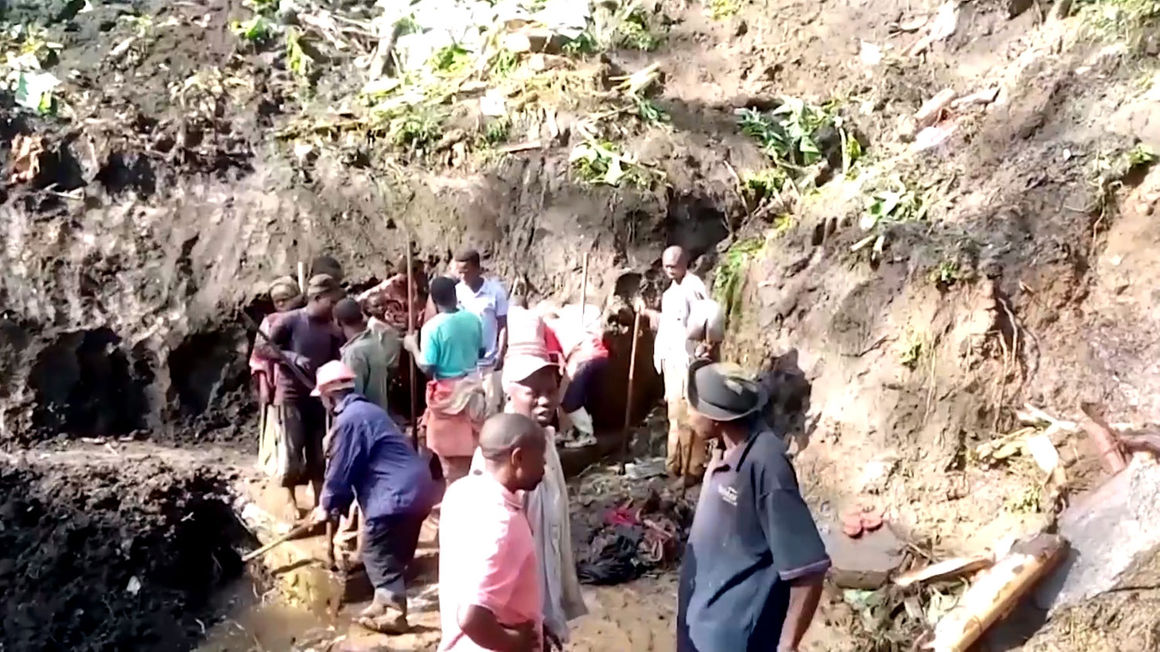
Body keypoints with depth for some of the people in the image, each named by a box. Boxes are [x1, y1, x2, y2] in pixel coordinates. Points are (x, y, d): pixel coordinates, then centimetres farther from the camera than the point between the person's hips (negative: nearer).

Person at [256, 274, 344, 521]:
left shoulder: (332, 329, 1)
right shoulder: (290, 321, -9)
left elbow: (336, 363, 5)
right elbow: (262, 350, -7)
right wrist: (291, 357, -19)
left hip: (319, 396, 4)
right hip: (291, 395, -3)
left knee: (319, 452, 7)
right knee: (292, 450, 0)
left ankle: (319, 500, 17)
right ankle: (290, 500, 16)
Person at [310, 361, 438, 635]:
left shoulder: (349, 418, -13)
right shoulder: (365, 410, 20)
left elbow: (341, 470, -9)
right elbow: (356, 467, 24)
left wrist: (327, 507, 7)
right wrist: (336, 505, 26)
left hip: (397, 493, -10)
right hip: (414, 487, 10)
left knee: (378, 555, 1)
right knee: (392, 554, 20)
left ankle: (394, 613, 2)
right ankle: (385, 602, 30)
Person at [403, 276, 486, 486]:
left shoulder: (433, 327, -18)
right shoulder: (473, 319, -3)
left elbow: (427, 368, -17)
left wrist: (412, 347, -3)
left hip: (447, 393, -5)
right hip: (472, 388, 5)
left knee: (451, 451, 8)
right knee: (471, 446, 18)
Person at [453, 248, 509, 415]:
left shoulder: (496, 290, -8)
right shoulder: (456, 291, -2)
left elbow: (502, 325, -3)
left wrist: (501, 354, -10)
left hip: (489, 361, -2)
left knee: (490, 406, 4)